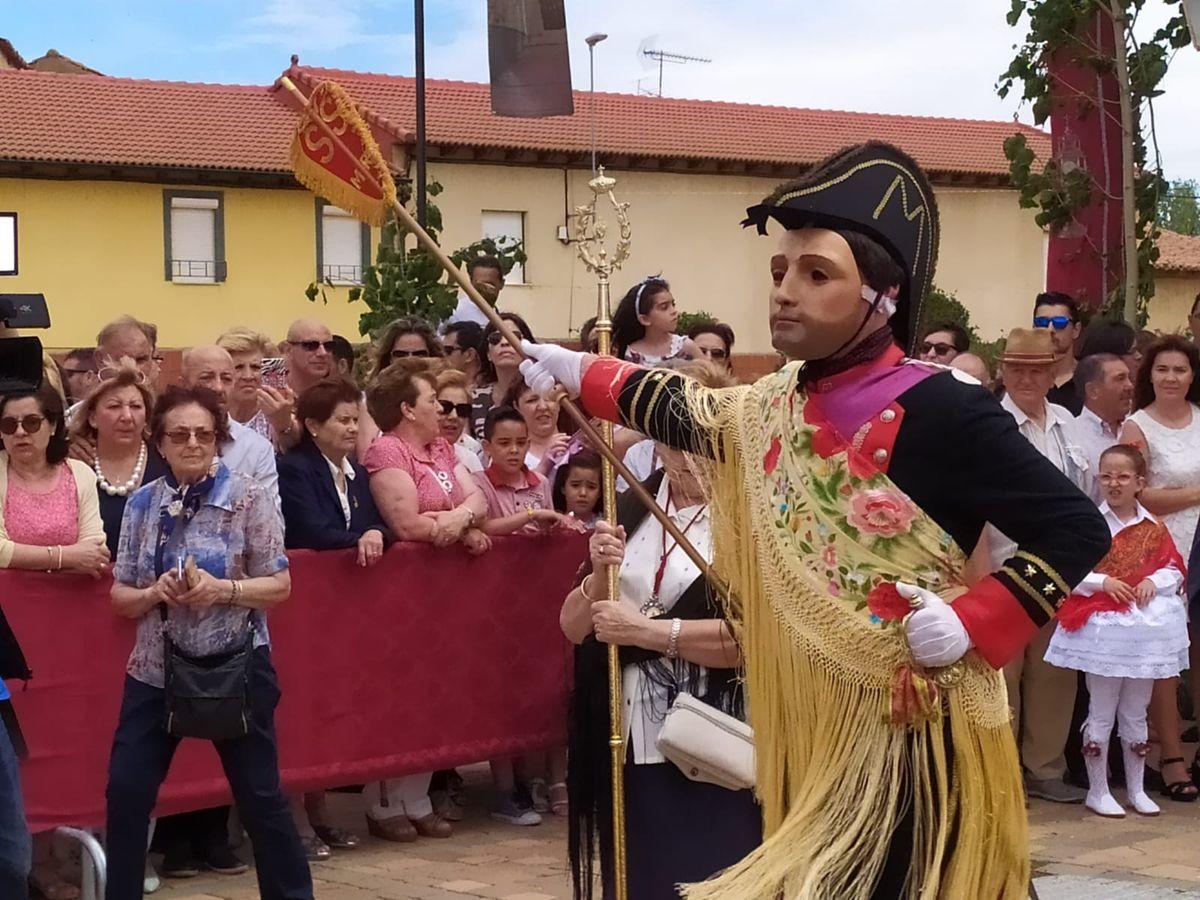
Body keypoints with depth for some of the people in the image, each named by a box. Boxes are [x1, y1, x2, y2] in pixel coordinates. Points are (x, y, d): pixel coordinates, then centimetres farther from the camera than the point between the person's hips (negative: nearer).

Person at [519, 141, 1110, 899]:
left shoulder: (940, 413, -17)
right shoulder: (778, 407, 6)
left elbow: (1078, 528, -15)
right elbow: (689, 414, 28)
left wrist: (973, 622, -21)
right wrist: (576, 371, 33)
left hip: (909, 737, -7)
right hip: (811, 735, 8)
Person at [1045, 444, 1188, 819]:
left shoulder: (1154, 528, 3)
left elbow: (1174, 569, 7)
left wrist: (1153, 581, -12)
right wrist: (1103, 582, -20)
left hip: (1146, 627, 4)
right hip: (1102, 627, -4)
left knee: (1136, 713, 14)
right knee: (1101, 713, 3)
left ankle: (1137, 789, 25)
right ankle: (1098, 791, 13)